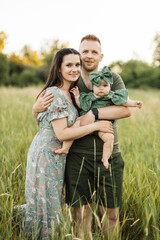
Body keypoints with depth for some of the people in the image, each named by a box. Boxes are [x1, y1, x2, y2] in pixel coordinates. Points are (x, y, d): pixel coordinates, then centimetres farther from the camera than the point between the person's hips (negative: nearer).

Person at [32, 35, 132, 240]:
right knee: (81, 212, 6)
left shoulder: (113, 79, 4)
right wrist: (37, 108, -15)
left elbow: (126, 109, -12)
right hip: (78, 156, 0)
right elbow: (42, 117, 9)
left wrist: (94, 113, -23)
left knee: (111, 213, 9)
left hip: (109, 156, 0)